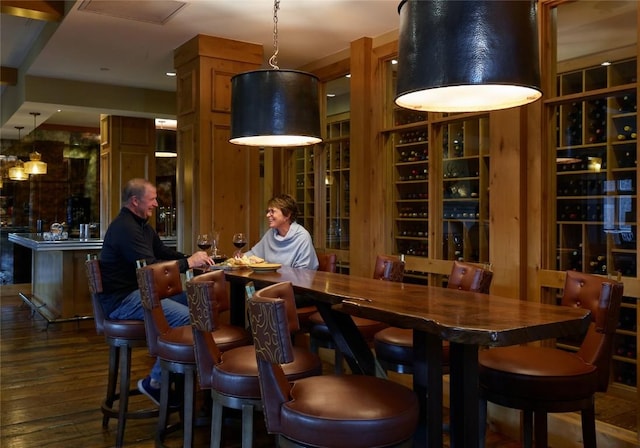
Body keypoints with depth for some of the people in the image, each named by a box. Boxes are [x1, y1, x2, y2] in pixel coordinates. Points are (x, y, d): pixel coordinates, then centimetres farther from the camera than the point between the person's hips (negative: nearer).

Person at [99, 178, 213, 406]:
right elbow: (149, 267, -25)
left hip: (139, 291, 11)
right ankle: (155, 383, -11)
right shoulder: (124, 228, -18)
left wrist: (193, 258, 2)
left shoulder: (141, 225, 17)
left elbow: (164, 252, 19)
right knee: (185, 317, -24)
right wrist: (189, 263, -16)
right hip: (121, 300, -11)